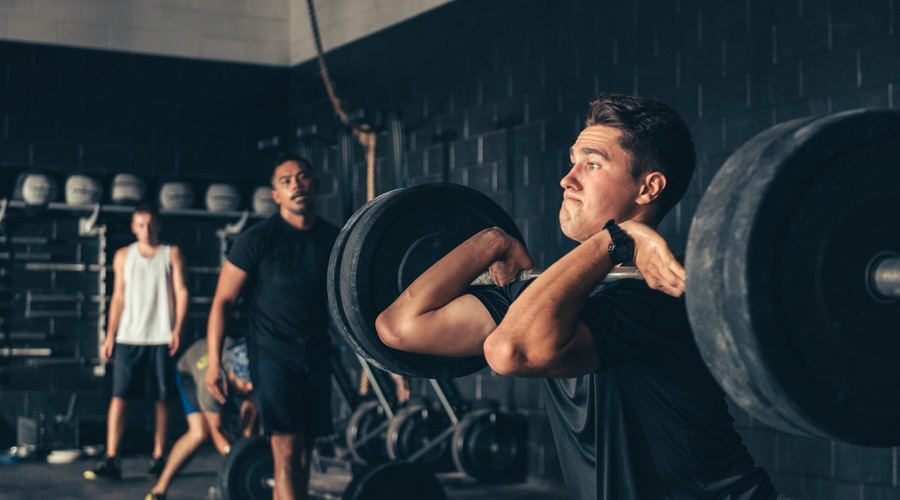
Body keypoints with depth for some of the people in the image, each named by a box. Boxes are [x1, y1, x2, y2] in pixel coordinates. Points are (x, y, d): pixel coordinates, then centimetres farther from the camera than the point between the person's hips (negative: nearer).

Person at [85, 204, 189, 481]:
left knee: (162, 398, 2)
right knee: (119, 396, -7)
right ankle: (111, 460, -9)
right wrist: (110, 336, 5)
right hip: (128, 337, 1)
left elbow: (181, 292, 2)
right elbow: (118, 297, 12)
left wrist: (177, 329, -9)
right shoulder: (123, 255, 12)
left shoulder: (172, 254, 7)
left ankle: (158, 457, 10)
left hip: (161, 338, -1)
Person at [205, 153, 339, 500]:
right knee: (287, 451, -14)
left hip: (316, 355, 5)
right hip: (273, 355, -5)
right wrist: (213, 363, -12)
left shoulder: (333, 240, 5)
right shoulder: (258, 239, -8)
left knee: (305, 450, 8)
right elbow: (222, 301, -5)